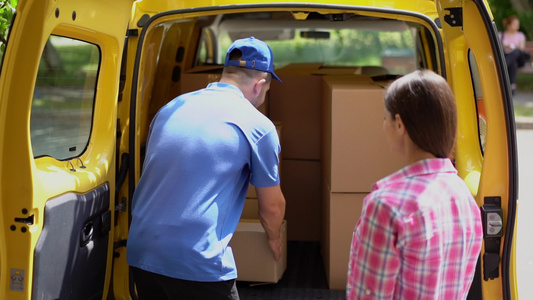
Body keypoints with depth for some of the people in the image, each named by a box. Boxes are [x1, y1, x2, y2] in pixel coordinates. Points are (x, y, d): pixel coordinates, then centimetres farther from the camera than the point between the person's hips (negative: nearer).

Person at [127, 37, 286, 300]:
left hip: (140, 251, 6)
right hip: (198, 263, -6)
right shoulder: (257, 126, -4)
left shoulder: (169, 109, 12)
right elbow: (272, 206, 6)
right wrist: (274, 239, 27)